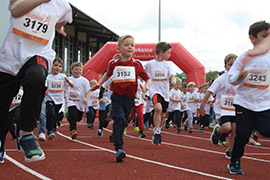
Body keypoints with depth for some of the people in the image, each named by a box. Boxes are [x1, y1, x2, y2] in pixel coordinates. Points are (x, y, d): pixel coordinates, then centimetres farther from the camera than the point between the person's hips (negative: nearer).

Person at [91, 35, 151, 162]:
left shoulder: (136, 64, 3)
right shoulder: (113, 63, 4)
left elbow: (147, 79, 6)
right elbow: (108, 74, 26)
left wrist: (146, 87, -15)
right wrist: (99, 83, 14)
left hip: (130, 98, 2)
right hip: (117, 96, -2)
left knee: (124, 121, 11)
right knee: (119, 118, -18)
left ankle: (115, 136, 32)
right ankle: (119, 148, -23)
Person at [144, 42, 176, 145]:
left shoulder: (167, 65, 6)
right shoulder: (150, 64, -3)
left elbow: (172, 74, -9)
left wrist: (173, 80, -29)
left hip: (165, 92, 5)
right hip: (155, 90, -5)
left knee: (162, 115, 12)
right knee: (158, 108, -30)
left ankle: (157, 134, 32)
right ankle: (157, 133, -24)